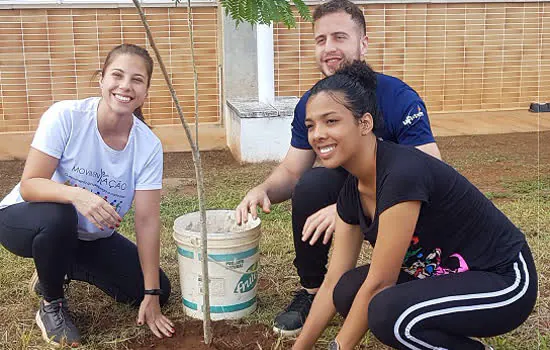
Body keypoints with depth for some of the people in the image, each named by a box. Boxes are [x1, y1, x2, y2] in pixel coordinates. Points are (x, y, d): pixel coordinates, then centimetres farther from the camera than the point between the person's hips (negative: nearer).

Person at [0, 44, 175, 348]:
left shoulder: (148, 146, -17)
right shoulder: (65, 117, -25)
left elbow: (147, 220, -16)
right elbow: (29, 186, -26)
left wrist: (151, 296, -17)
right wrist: (76, 195, -48)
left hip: (90, 237, 4)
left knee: (159, 289, -3)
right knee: (58, 216, -39)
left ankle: (61, 268, 17)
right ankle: (51, 306, -9)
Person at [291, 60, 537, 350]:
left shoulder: (403, 174, -29)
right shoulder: (352, 192, -2)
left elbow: (378, 283, -23)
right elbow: (334, 284, 4)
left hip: (504, 282, -8)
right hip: (442, 273, 8)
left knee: (388, 311, -30)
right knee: (348, 291, -10)